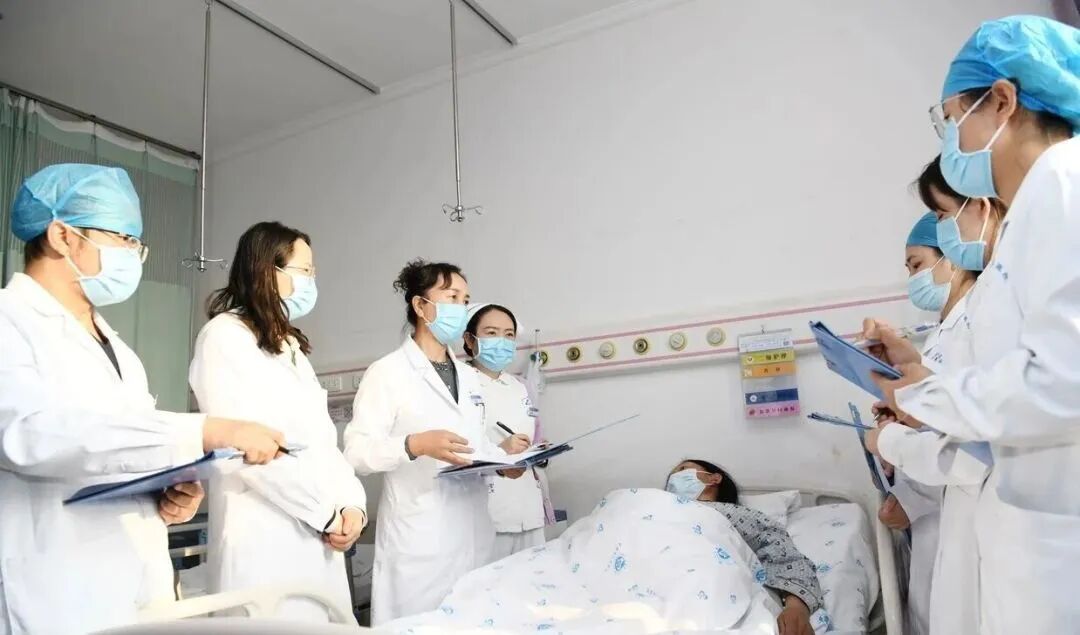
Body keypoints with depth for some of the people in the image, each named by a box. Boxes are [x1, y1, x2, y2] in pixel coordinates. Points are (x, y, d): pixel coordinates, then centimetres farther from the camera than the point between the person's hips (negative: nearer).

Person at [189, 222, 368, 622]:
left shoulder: (292, 344, 20)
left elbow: (323, 438, 13)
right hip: (264, 540, -7)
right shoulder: (225, 335, -6)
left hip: (320, 538, 7)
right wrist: (328, 512, -12)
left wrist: (351, 503, -3)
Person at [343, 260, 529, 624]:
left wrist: (502, 455, 2)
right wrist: (415, 445, -28)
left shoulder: (468, 376, 16)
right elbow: (356, 453, -13)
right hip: (419, 537, -6)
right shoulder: (387, 372, -6)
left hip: (473, 532, 7)